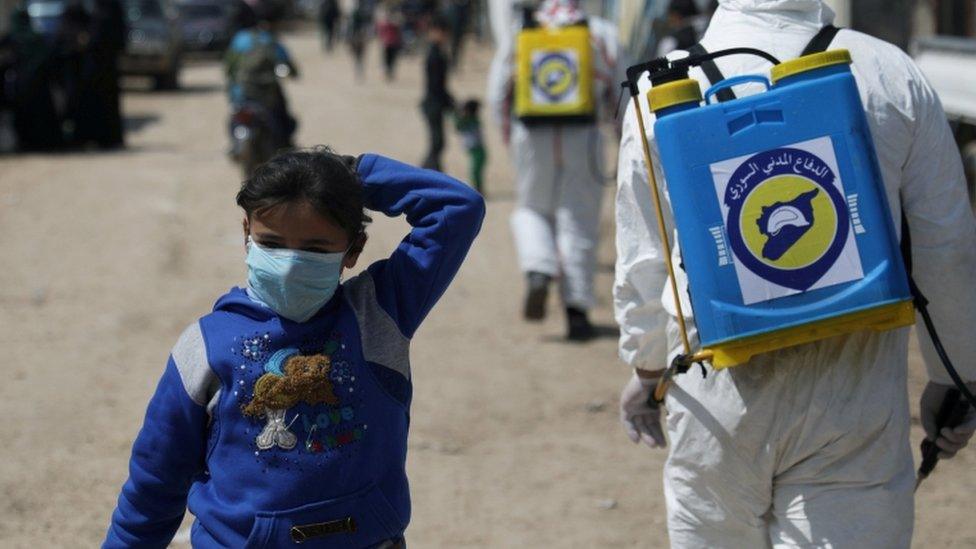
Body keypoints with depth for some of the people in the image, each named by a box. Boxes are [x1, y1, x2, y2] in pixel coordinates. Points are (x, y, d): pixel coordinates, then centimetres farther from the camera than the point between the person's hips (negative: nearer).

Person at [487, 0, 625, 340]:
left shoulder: (519, 34, 6)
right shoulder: (602, 34, 4)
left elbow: (497, 92, 7)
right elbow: (621, 90, 6)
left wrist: (507, 133, 21)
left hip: (532, 137, 1)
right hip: (583, 137, -1)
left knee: (532, 209, 21)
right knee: (579, 221, 5)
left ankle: (538, 273, -4)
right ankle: (577, 310, 2)